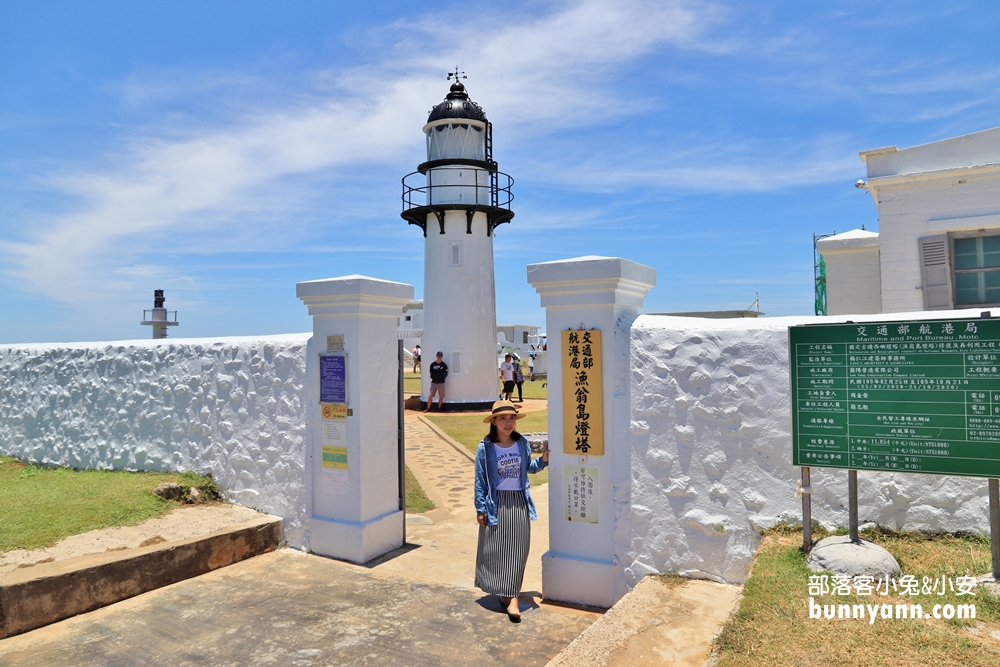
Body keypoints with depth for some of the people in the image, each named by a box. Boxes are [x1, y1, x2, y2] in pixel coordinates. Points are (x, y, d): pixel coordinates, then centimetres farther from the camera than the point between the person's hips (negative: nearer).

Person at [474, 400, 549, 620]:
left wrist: (543, 460, -2)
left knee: (517, 549, 2)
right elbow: (480, 479, -6)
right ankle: (501, 591, 24)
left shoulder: (522, 443, 0)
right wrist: (480, 508, -7)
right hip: (496, 504, -2)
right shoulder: (485, 447, -9)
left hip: (519, 502, 2)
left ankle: (513, 597, 7)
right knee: (496, 549, 6)